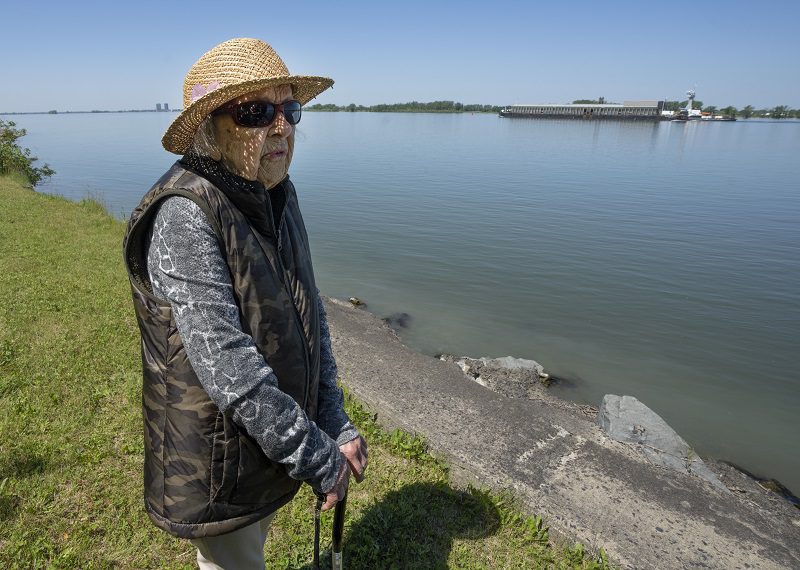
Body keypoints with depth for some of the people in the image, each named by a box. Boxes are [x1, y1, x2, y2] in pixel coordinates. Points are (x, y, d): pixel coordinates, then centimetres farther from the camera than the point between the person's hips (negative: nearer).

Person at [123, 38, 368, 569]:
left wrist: (336, 426, 0)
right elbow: (227, 368, -29)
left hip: (277, 444, 7)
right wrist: (318, 459, -20)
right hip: (219, 468, -7)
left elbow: (311, 317, 2)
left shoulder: (278, 197, 0)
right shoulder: (185, 216, -26)